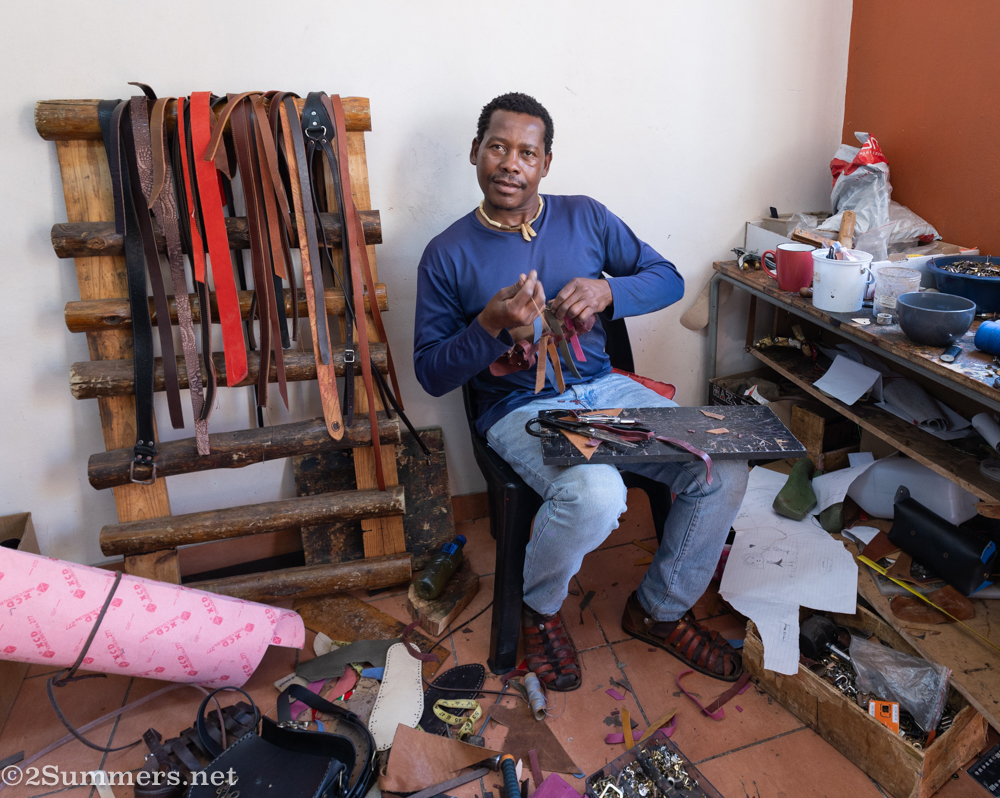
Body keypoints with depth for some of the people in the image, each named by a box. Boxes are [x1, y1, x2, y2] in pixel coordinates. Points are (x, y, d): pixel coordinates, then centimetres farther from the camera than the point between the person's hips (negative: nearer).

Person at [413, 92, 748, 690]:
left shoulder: (586, 217, 8)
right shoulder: (449, 254, 0)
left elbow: (668, 279, 10)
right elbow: (432, 373, -1)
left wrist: (608, 290, -11)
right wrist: (491, 326, -20)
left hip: (604, 388, 4)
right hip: (520, 407, -4)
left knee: (725, 472, -14)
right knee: (595, 495, -34)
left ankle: (660, 609, 11)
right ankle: (540, 609, 1)